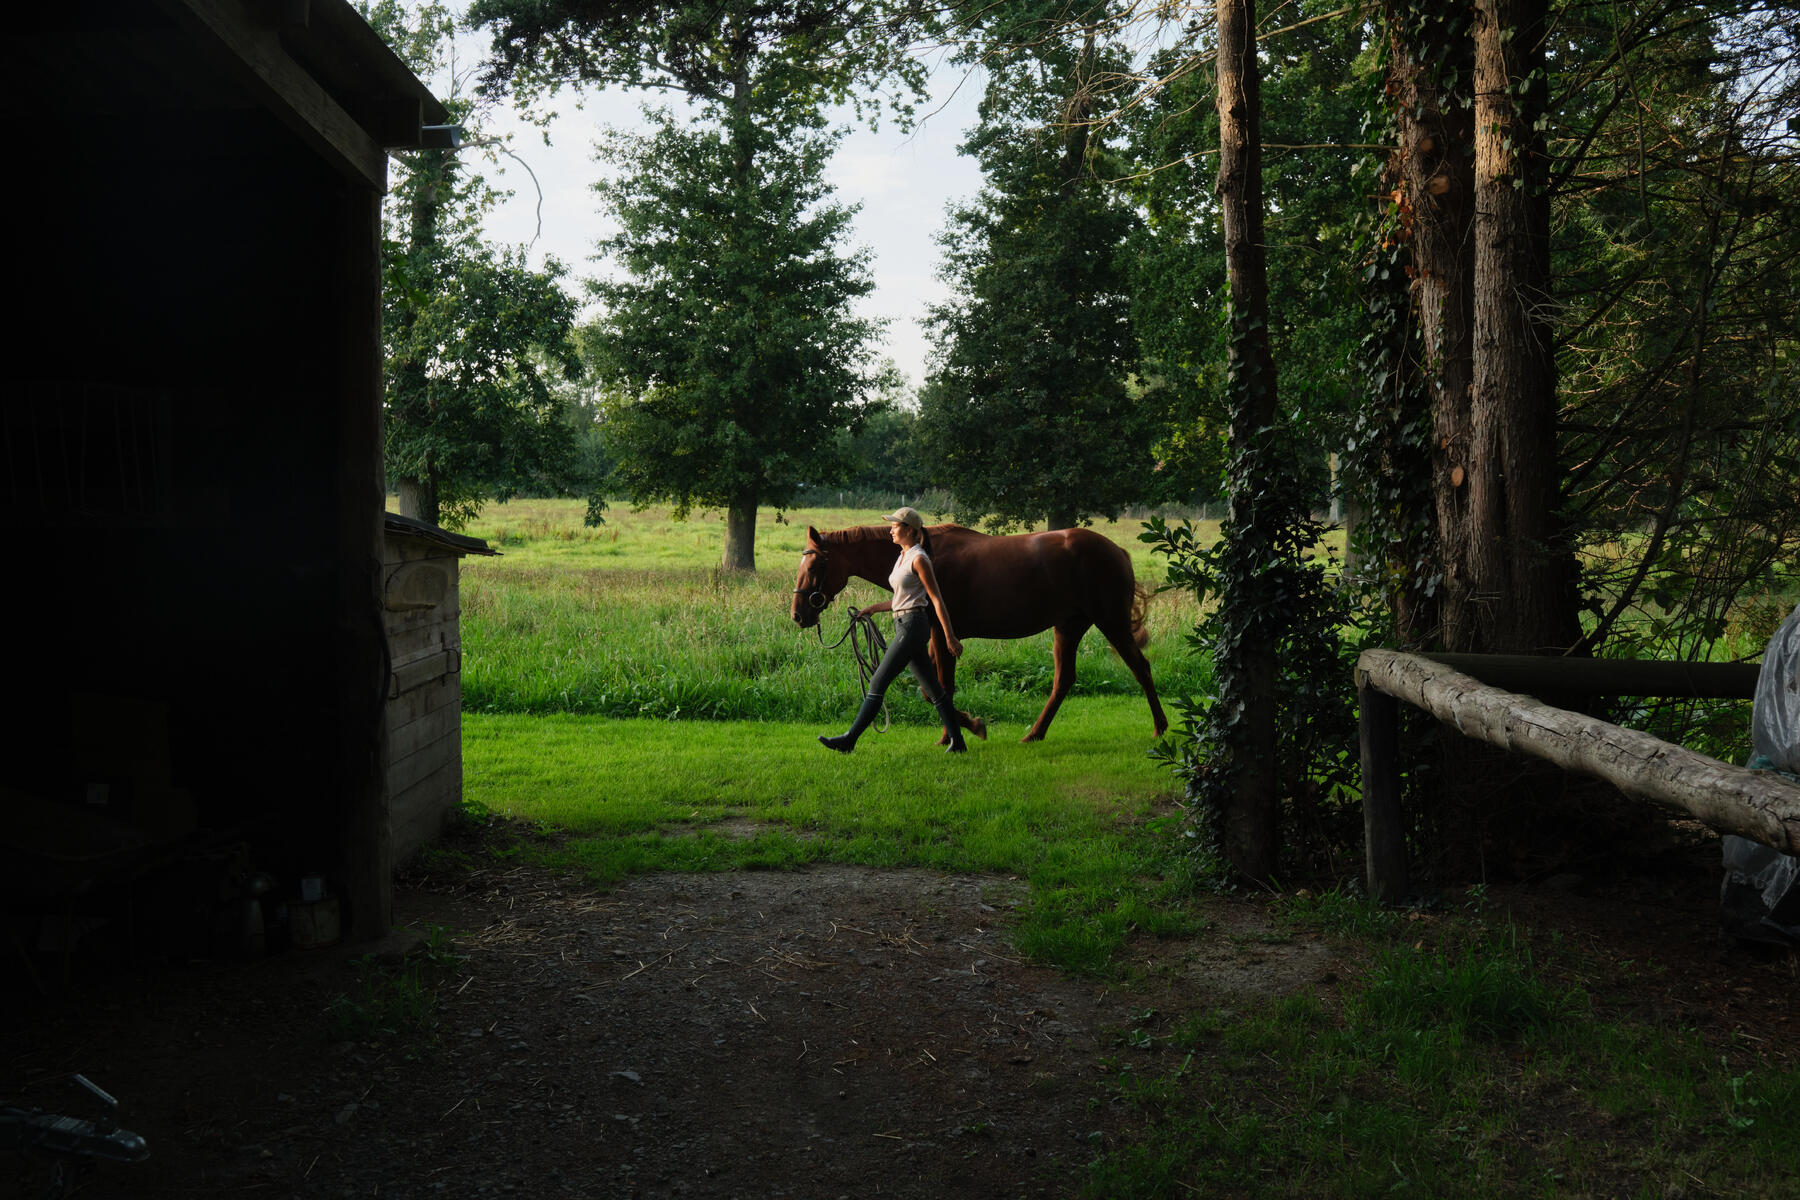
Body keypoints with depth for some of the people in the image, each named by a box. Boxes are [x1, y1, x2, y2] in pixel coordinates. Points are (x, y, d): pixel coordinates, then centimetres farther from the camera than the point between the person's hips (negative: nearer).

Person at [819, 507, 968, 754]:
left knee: (877, 684, -8)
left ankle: (849, 740, -6)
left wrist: (949, 636, -16)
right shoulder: (903, 557, 16)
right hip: (904, 625, 10)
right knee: (933, 689, 9)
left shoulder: (919, 559, -11)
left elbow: (936, 599, -14)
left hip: (913, 626, -10)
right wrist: (875, 607, 14)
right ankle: (957, 741, 11)